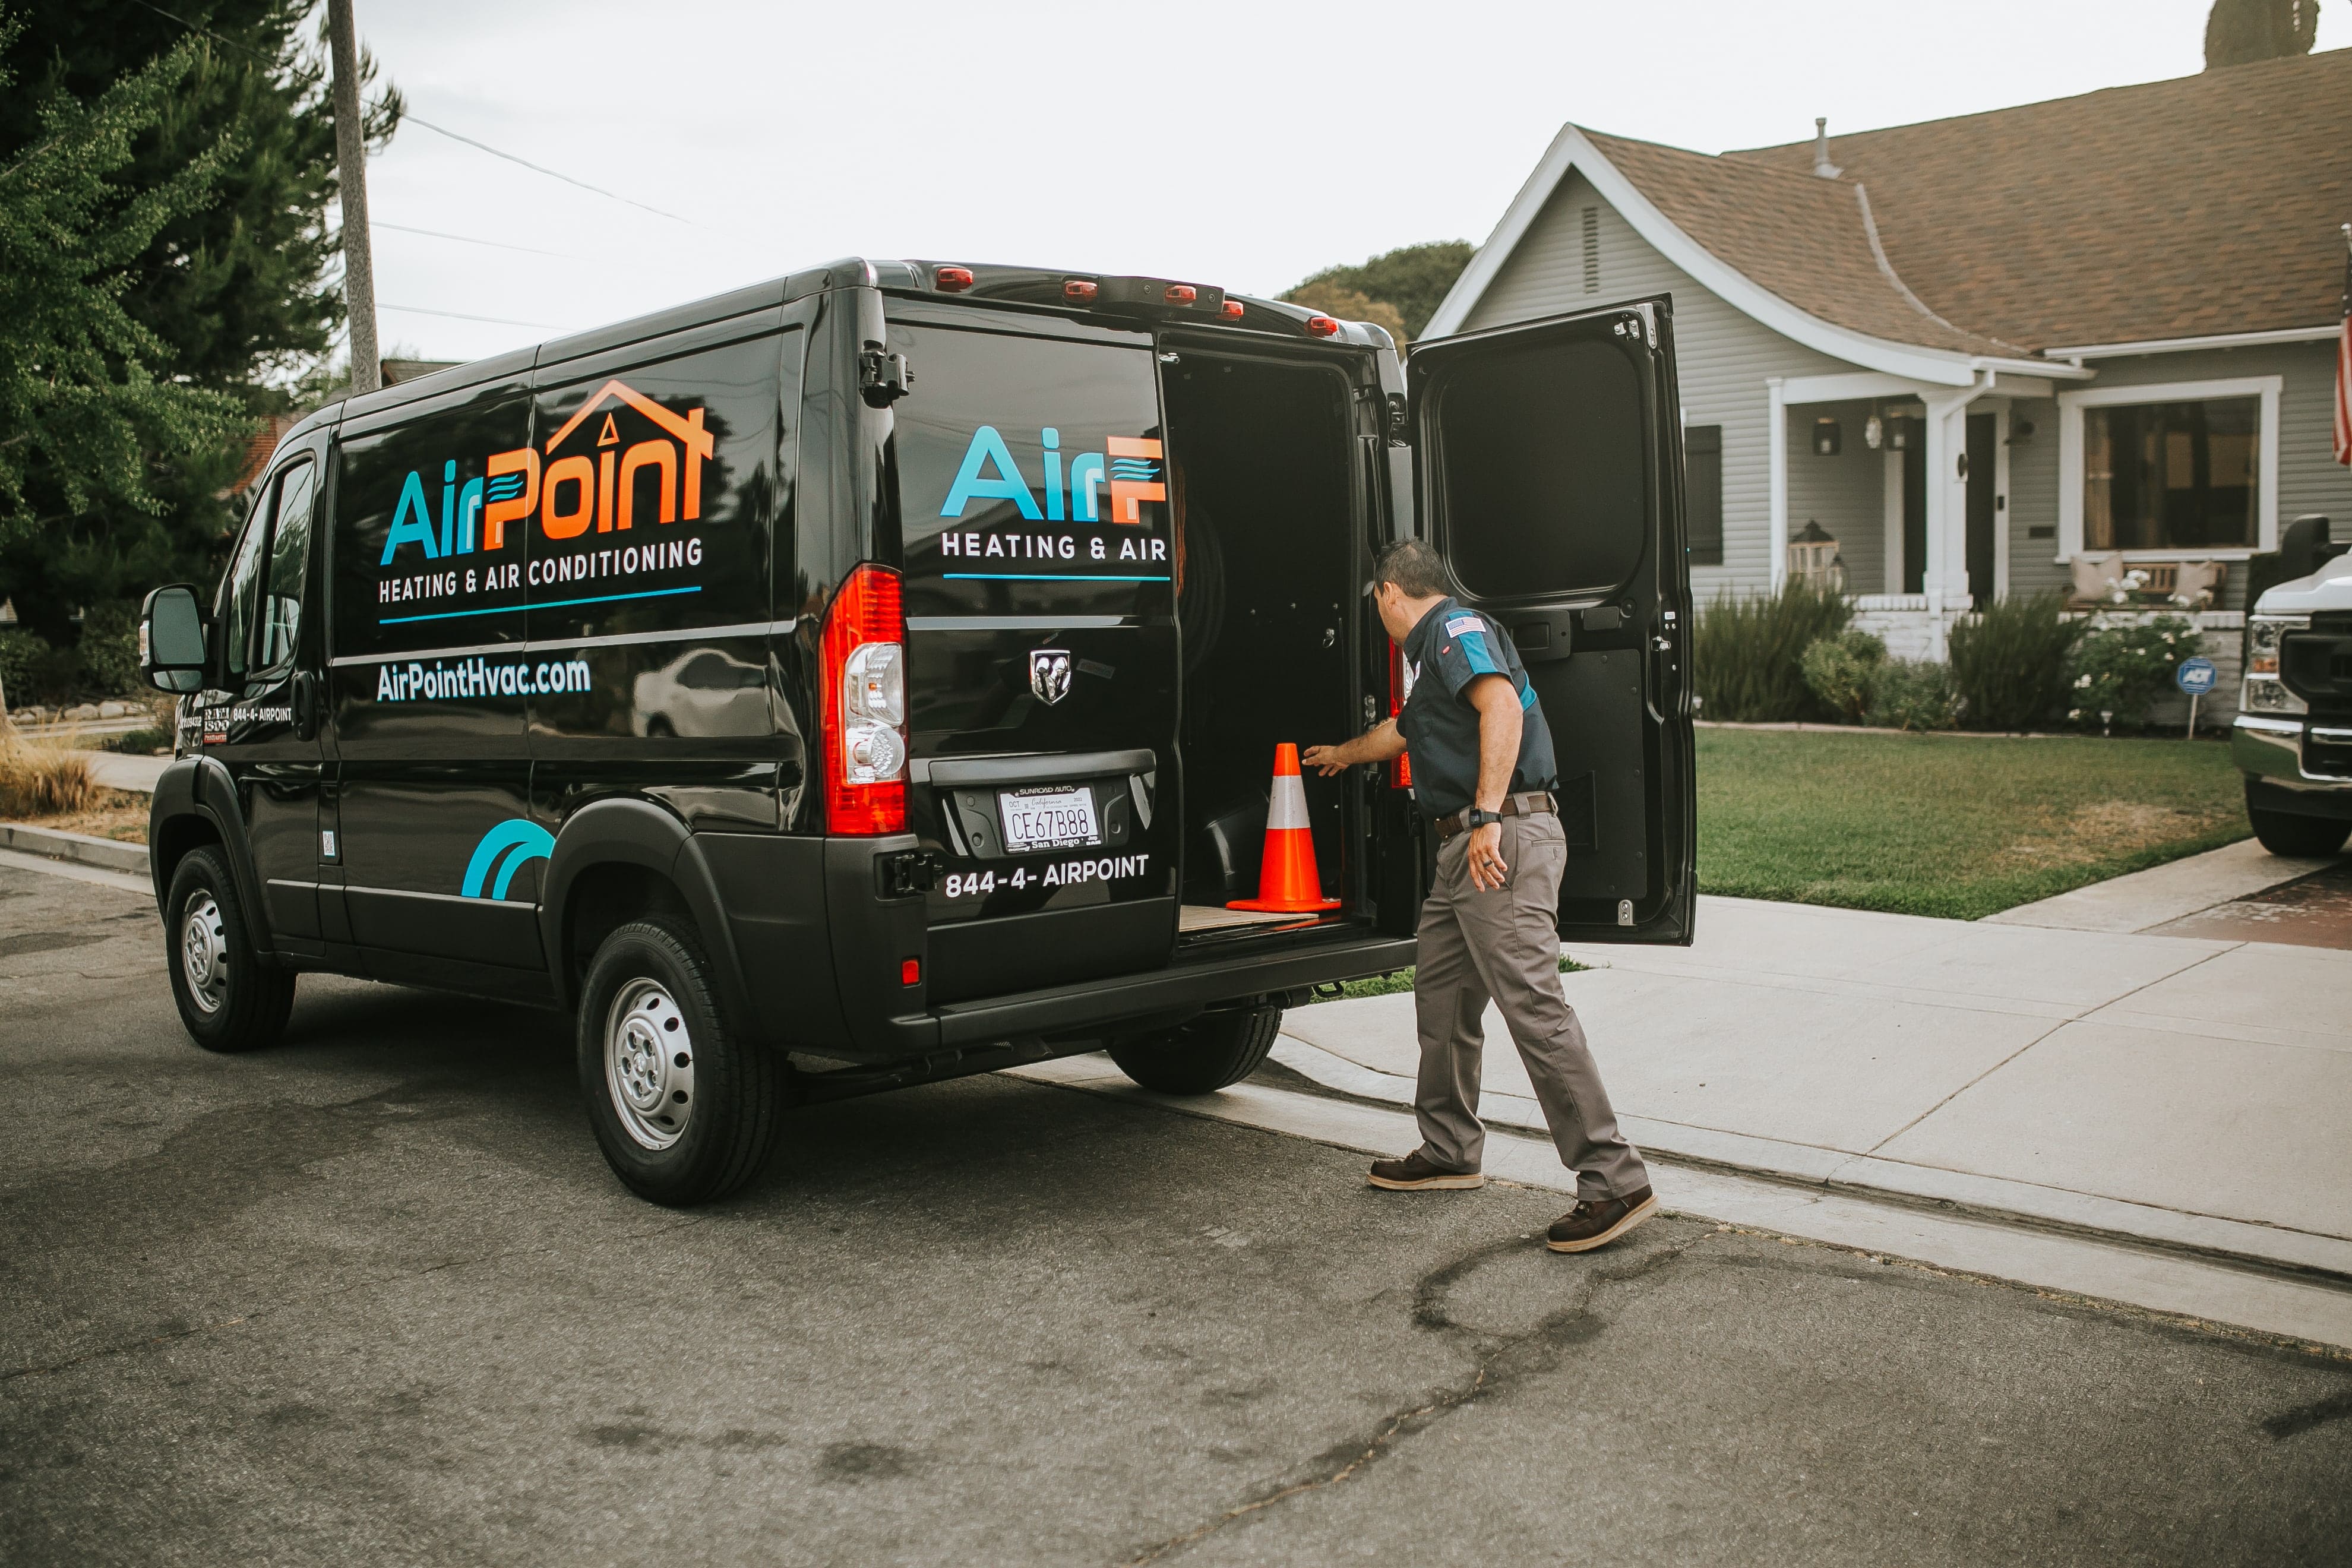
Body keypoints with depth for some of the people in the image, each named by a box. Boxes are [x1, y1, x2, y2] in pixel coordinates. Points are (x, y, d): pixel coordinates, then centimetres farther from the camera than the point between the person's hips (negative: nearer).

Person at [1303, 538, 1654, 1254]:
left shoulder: (1457, 628, -5)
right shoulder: (1432, 651, 26)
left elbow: (1503, 706, -23)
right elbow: (1403, 732, 46)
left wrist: (1488, 816, -29)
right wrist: (1341, 755, 65)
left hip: (1505, 839, -11)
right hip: (1463, 847, 11)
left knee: (1533, 1004, -15)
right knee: (1441, 997, 17)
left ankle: (1615, 1182, -15)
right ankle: (1449, 1150, 31)